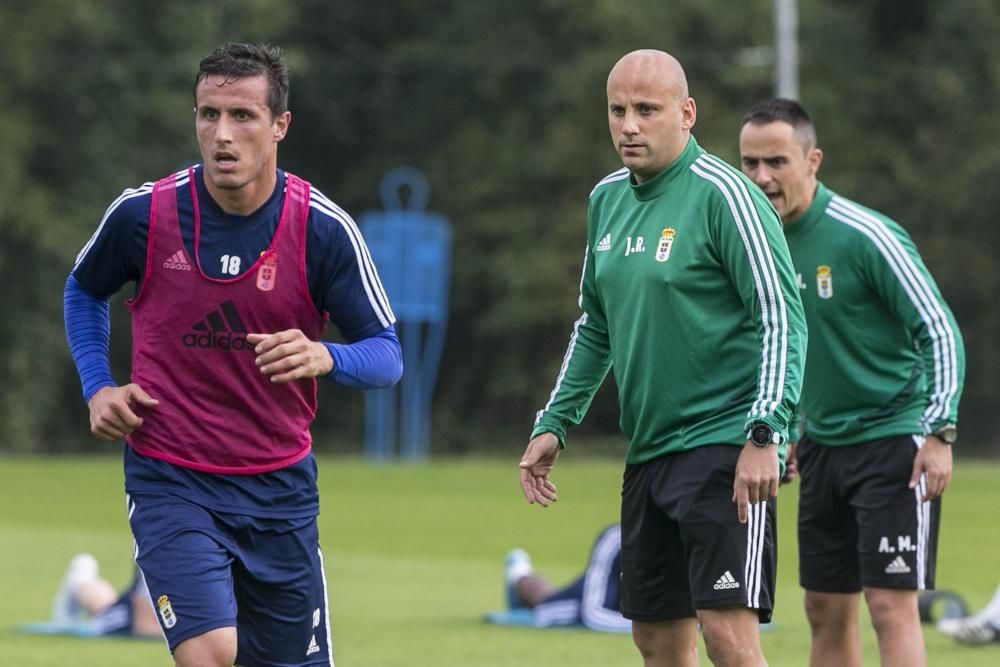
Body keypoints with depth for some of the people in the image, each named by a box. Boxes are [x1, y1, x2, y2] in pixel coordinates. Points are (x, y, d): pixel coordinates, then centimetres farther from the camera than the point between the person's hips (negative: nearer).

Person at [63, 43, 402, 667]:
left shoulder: (323, 229, -9)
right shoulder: (143, 214, -8)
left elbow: (387, 354, -5)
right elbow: (84, 290, 15)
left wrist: (324, 357, -27)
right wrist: (98, 389, 2)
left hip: (280, 490, 2)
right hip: (170, 484, -2)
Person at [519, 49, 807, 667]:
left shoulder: (721, 194, -11)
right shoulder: (608, 199, 12)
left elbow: (782, 319, -14)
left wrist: (764, 435, -22)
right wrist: (553, 424, 17)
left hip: (725, 448, -8)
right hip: (647, 451, 8)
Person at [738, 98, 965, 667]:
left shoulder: (866, 236, -17)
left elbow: (941, 331, -15)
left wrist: (940, 432, -21)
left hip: (894, 443, -7)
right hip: (822, 445, 7)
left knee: (890, 605, -12)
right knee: (827, 613, 8)